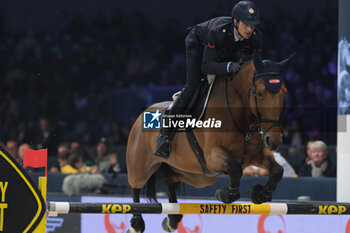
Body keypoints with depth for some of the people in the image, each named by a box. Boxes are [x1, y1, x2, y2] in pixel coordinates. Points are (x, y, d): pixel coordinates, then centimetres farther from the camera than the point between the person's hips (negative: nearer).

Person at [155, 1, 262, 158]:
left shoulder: (255, 37, -29)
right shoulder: (218, 31, -44)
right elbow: (206, 66, -42)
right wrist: (228, 66, -59)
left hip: (228, 53, 6)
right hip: (198, 44, -6)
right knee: (192, 87, -19)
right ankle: (165, 132, -12)